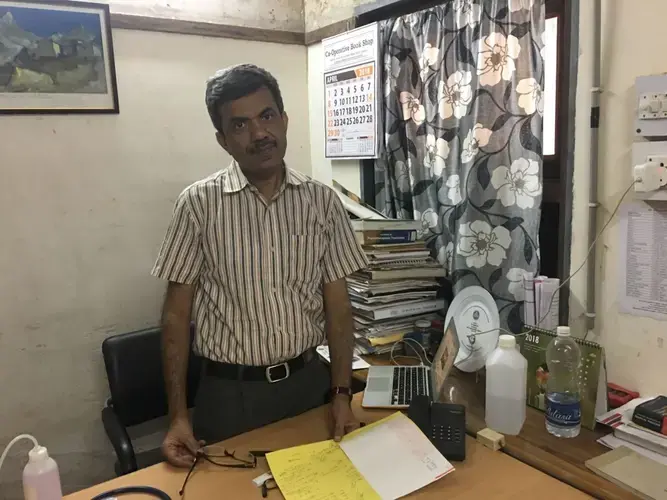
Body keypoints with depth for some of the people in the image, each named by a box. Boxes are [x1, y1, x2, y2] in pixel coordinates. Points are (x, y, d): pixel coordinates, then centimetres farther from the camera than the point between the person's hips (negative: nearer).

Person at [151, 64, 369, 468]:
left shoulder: (323, 201, -3)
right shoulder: (199, 204, -9)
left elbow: (338, 305, 0)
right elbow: (177, 312, -5)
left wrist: (342, 393, -5)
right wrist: (178, 415, -8)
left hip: (309, 383, 2)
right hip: (231, 392, -2)